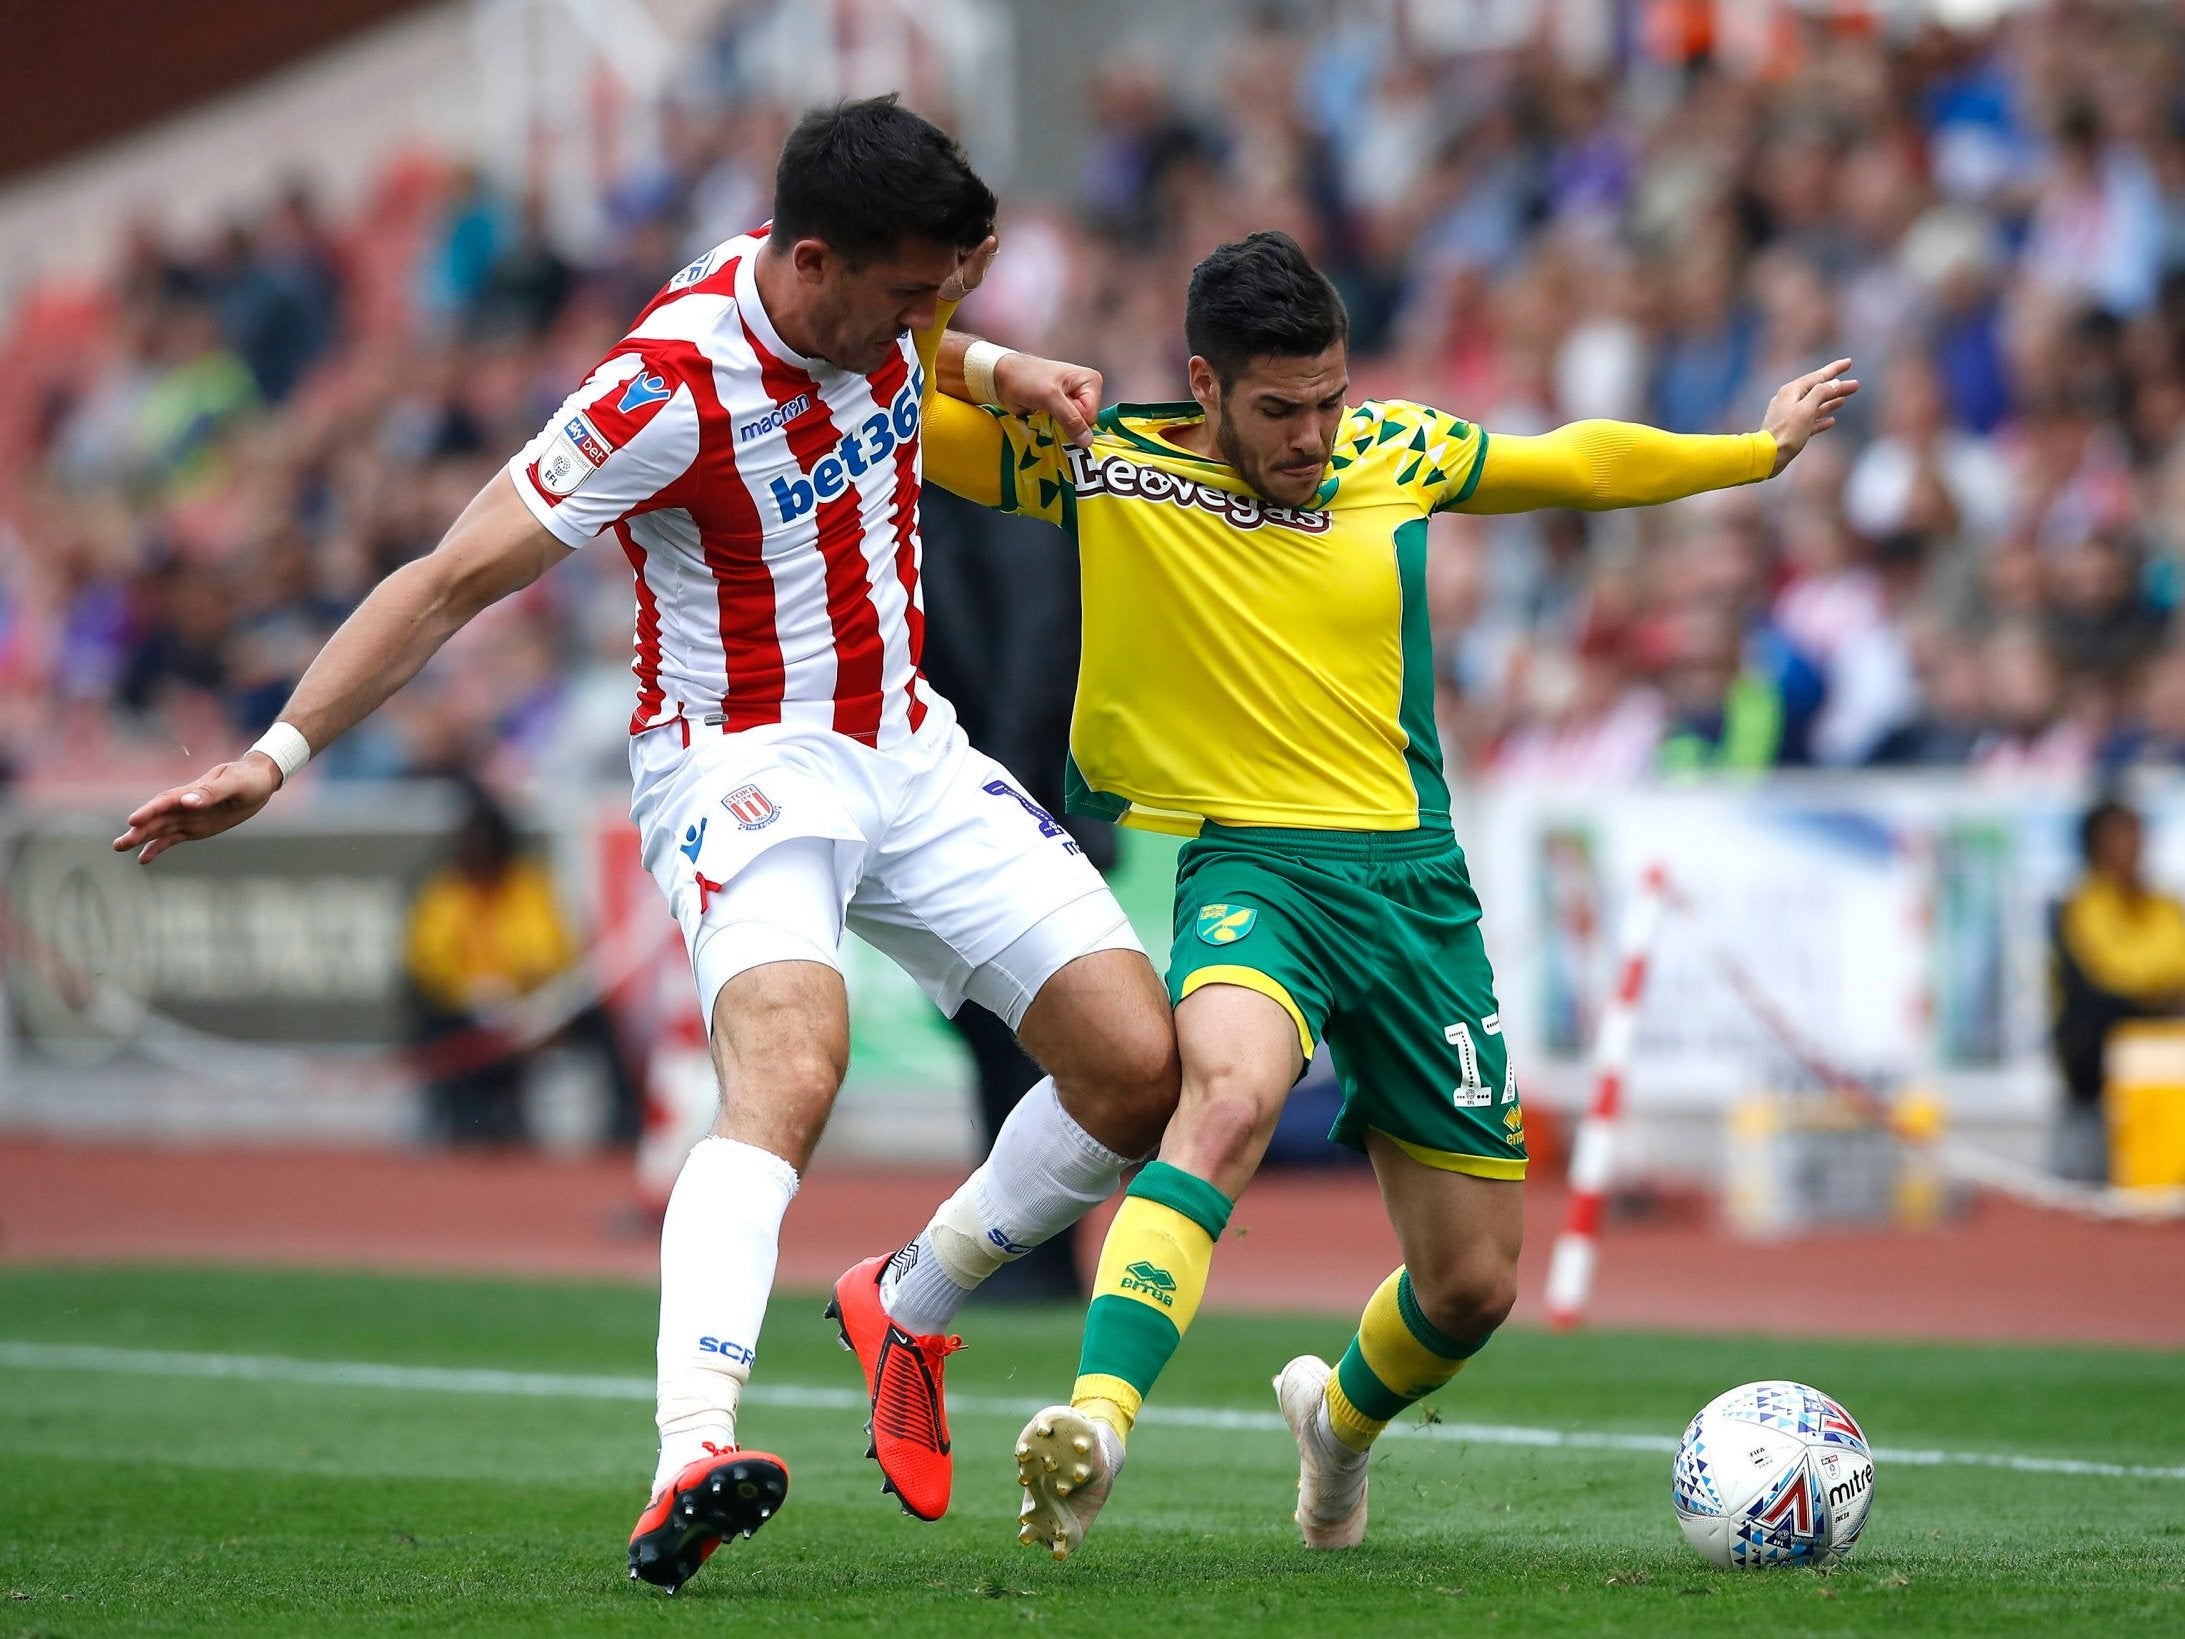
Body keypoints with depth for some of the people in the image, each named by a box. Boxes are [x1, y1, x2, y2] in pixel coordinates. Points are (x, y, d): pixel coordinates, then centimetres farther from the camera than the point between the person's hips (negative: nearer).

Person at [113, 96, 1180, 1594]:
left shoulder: (876, 310, -3)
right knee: (789, 1074, -34)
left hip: (913, 753, 7)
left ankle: (911, 1305, 21)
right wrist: (277, 755, -24)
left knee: (1139, 1066, -3)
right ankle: (689, 1462, -50)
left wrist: (999, 374, 9)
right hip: (745, 765, -7)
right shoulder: (669, 391, -24)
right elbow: (451, 582, -20)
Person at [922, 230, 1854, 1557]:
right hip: (1245, 863, -4)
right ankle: (1096, 1426, -49)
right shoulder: (1100, 464, -2)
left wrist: (1760, 450, 32)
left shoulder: (1395, 455, 7)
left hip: (1412, 882, 4)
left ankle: (1341, 1419, 41)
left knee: (1474, 1284, 7)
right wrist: (992, 368, -19)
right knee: (1232, 1095, -38)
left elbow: (1581, 462, 24)